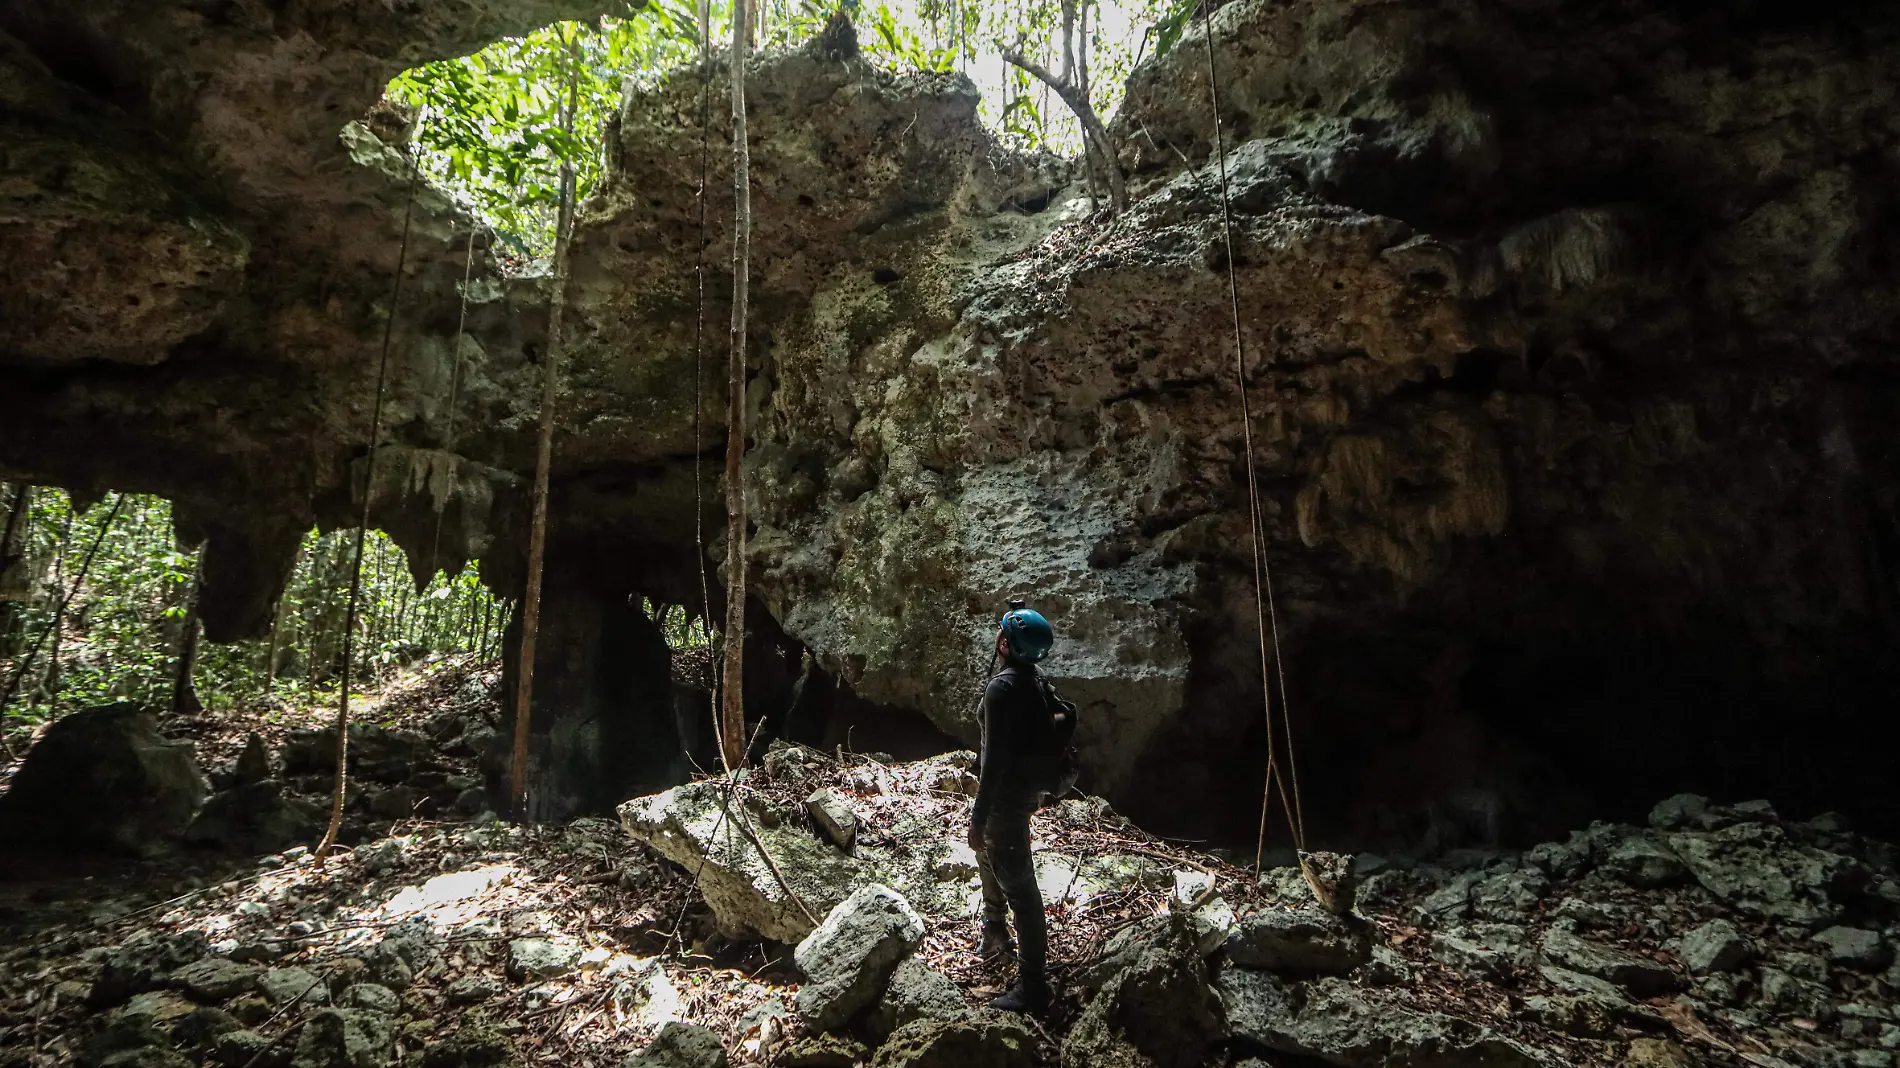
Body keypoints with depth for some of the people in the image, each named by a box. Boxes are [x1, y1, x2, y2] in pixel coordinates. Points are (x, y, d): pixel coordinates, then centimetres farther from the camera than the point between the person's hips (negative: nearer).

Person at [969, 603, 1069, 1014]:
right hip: (1026, 791, 10)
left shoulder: (1002, 688, -26)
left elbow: (995, 758, -27)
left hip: (1005, 798, -10)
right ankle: (995, 933, 54)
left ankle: (1032, 987, 8)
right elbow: (1036, 739, 13)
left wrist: (978, 817, -22)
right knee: (988, 857, 31)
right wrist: (1036, 790, 24)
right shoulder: (1035, 682, 2)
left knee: (1018, 887, -1)